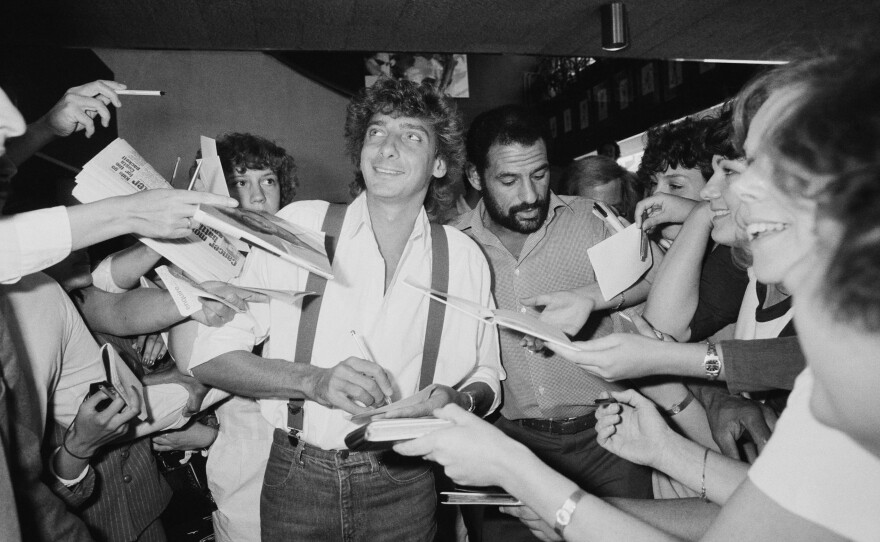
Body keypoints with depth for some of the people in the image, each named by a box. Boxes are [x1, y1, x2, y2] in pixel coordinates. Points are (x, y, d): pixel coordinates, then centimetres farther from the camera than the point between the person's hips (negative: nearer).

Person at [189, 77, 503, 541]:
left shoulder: (463, 257, -3)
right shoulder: (300, 224, -8)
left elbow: (486, 377, 8)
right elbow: (210, 356, -9)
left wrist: (459, 401, -15)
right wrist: (314, 380, -24)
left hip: (403, 486, 1)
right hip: (296, 480, -1)